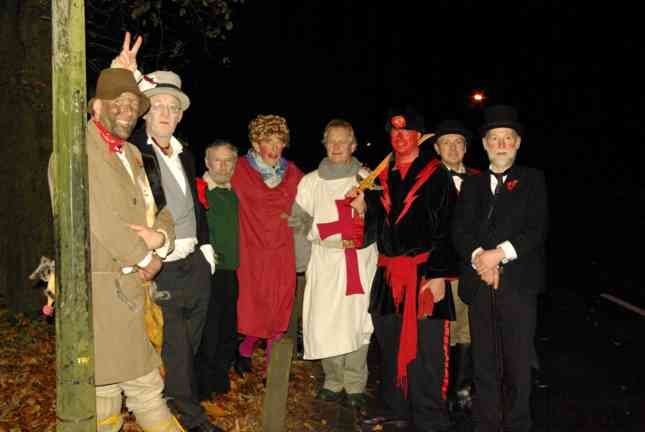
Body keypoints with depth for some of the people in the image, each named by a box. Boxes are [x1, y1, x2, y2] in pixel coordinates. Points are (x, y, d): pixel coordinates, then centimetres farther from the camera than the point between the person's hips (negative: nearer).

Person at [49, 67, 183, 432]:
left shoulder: (132, 154, 17)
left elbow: (158, 210, 16)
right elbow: (100, 217, -16)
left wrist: (160, 235, -7)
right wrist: (145, 257, -7)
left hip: (134, 287, 7)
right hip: (99, 289, -7)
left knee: (145, 384, 12)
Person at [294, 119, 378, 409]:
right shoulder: (311, 182, 12)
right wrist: (334, 240, -3)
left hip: (361, 260, 0)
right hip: (326, 262, 0)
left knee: (358, 321, -3)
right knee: (325, 322, -5)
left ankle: (355, 385, 10)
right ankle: (333, 381, 13)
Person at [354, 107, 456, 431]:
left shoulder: (436, 175, -1)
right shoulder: (382, 176, 15)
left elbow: (444, 229, -8)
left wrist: (438, 274, -15)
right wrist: (363, 206, 2)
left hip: (424, 272, -6)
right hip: (388, 274, 6)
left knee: (425, 352, -3)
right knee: (391, 347, 15)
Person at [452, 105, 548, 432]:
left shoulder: (532, 180, 8)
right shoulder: (472, 184, 16)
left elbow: (537, 230, -3)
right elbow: (459, 230, 5)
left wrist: (500, 253, -15)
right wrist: (478, 256, -14)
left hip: (518, 283, -2)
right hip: (479, 283, 2)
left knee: (518, 363, 3)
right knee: (484, 363, 8)